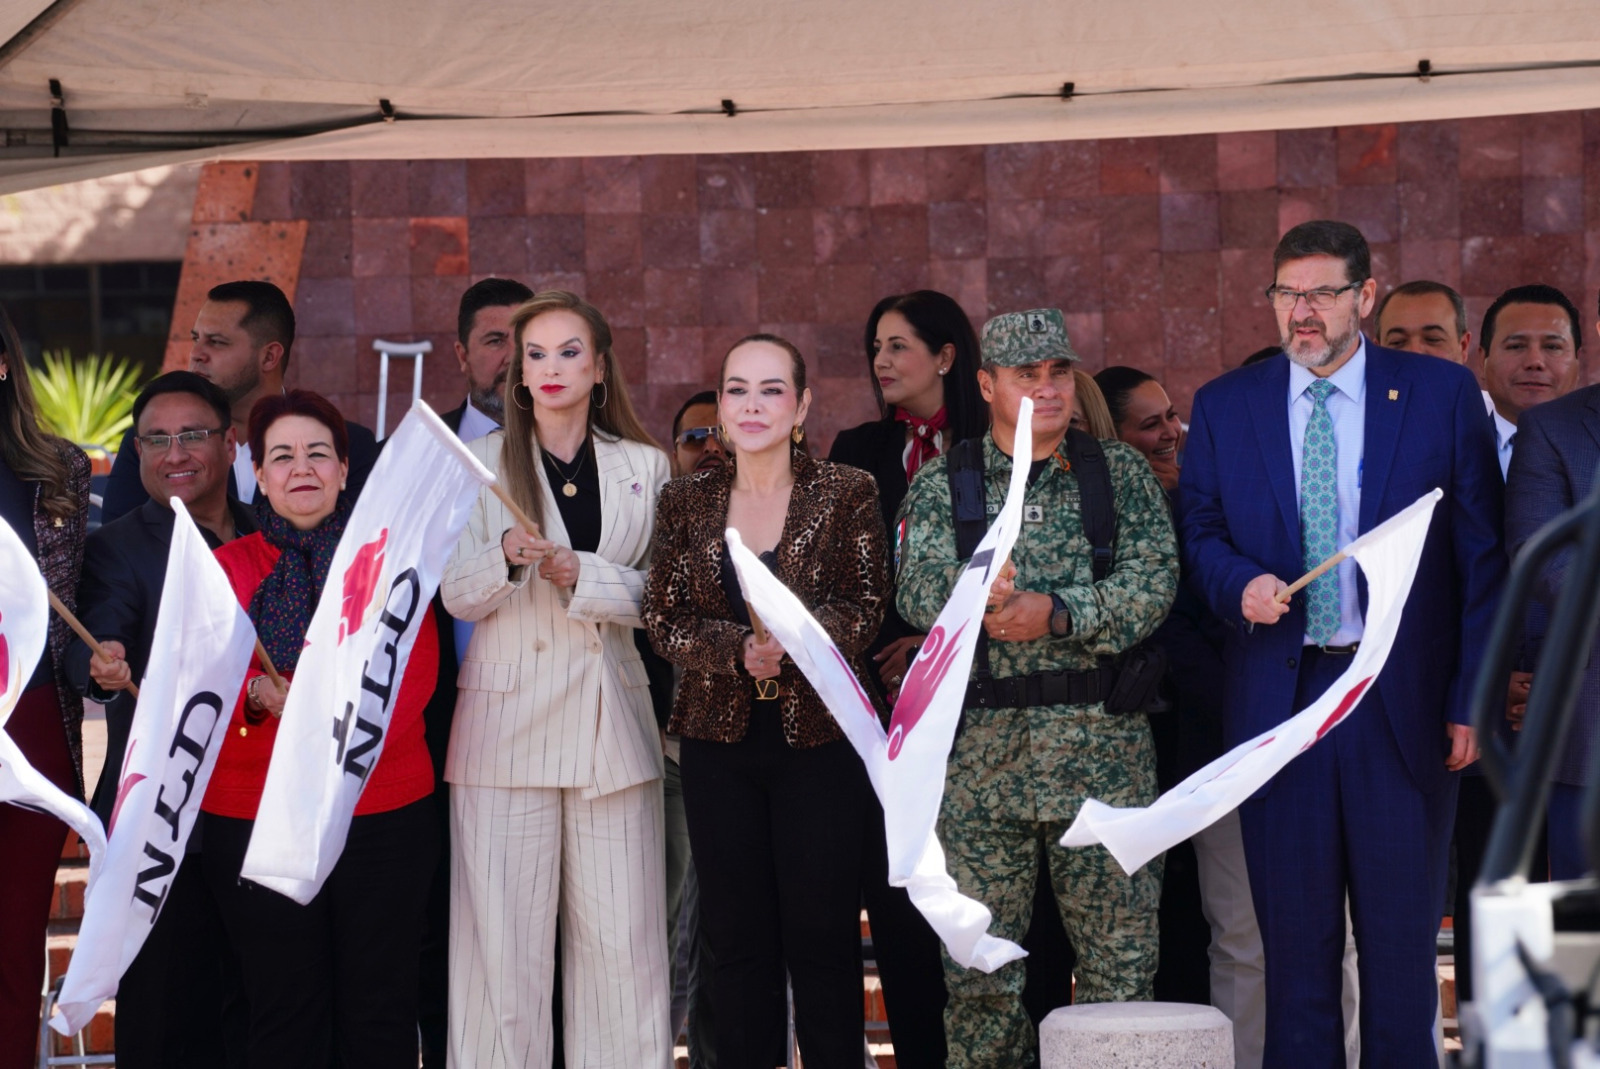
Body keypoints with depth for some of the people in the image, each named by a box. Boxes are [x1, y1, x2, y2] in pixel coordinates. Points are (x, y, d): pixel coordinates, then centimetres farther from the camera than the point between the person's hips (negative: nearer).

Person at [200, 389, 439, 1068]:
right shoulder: (226, 567, 10)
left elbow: (413, 673, -4)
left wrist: (336, 716, -22)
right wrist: (258, 694, -22)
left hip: (384, 813, 0)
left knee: (379, 1010, 2)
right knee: (283, 1013, 3)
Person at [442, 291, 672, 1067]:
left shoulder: (643, 467, 11)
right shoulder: (481, 463, 7)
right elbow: (458, 595, 0)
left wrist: (578, 575, -11)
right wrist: (507, 559, -19)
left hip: (610, 720, 1)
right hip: (507, 717, -1)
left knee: (620, 936, 0)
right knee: (503, 937, -5)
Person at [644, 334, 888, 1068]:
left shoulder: (846, 495, 0)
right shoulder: (687, 502, 8)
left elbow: (866, 608, -4)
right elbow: (662, 617, 3)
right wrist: (736, 650, -15)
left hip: (818, 737, -3)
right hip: (719, 738, 3)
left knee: (822, 934, -2)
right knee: (737, 935, 5)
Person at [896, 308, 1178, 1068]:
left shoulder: (1119, 473, 8)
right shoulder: (940, 485, 8)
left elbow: (1153, 583, -5)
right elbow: (918, 586, -7)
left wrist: (1055, 613, -16)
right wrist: (972, 590, -28)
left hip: (1103, 744, 0)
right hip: (980, 743, 0)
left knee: (1121, 949, 2)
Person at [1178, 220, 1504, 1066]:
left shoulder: (1443, 395, 1)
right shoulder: (1223, 407, 7)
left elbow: (1482, 558, 1)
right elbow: (1197, 533, 12)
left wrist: (1472, 699, -4)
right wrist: (1240, 584, -11)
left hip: (1404, 701, -1)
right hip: (1278, 699, 2)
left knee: (1402, 932, 5)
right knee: (1295, 936, 6)